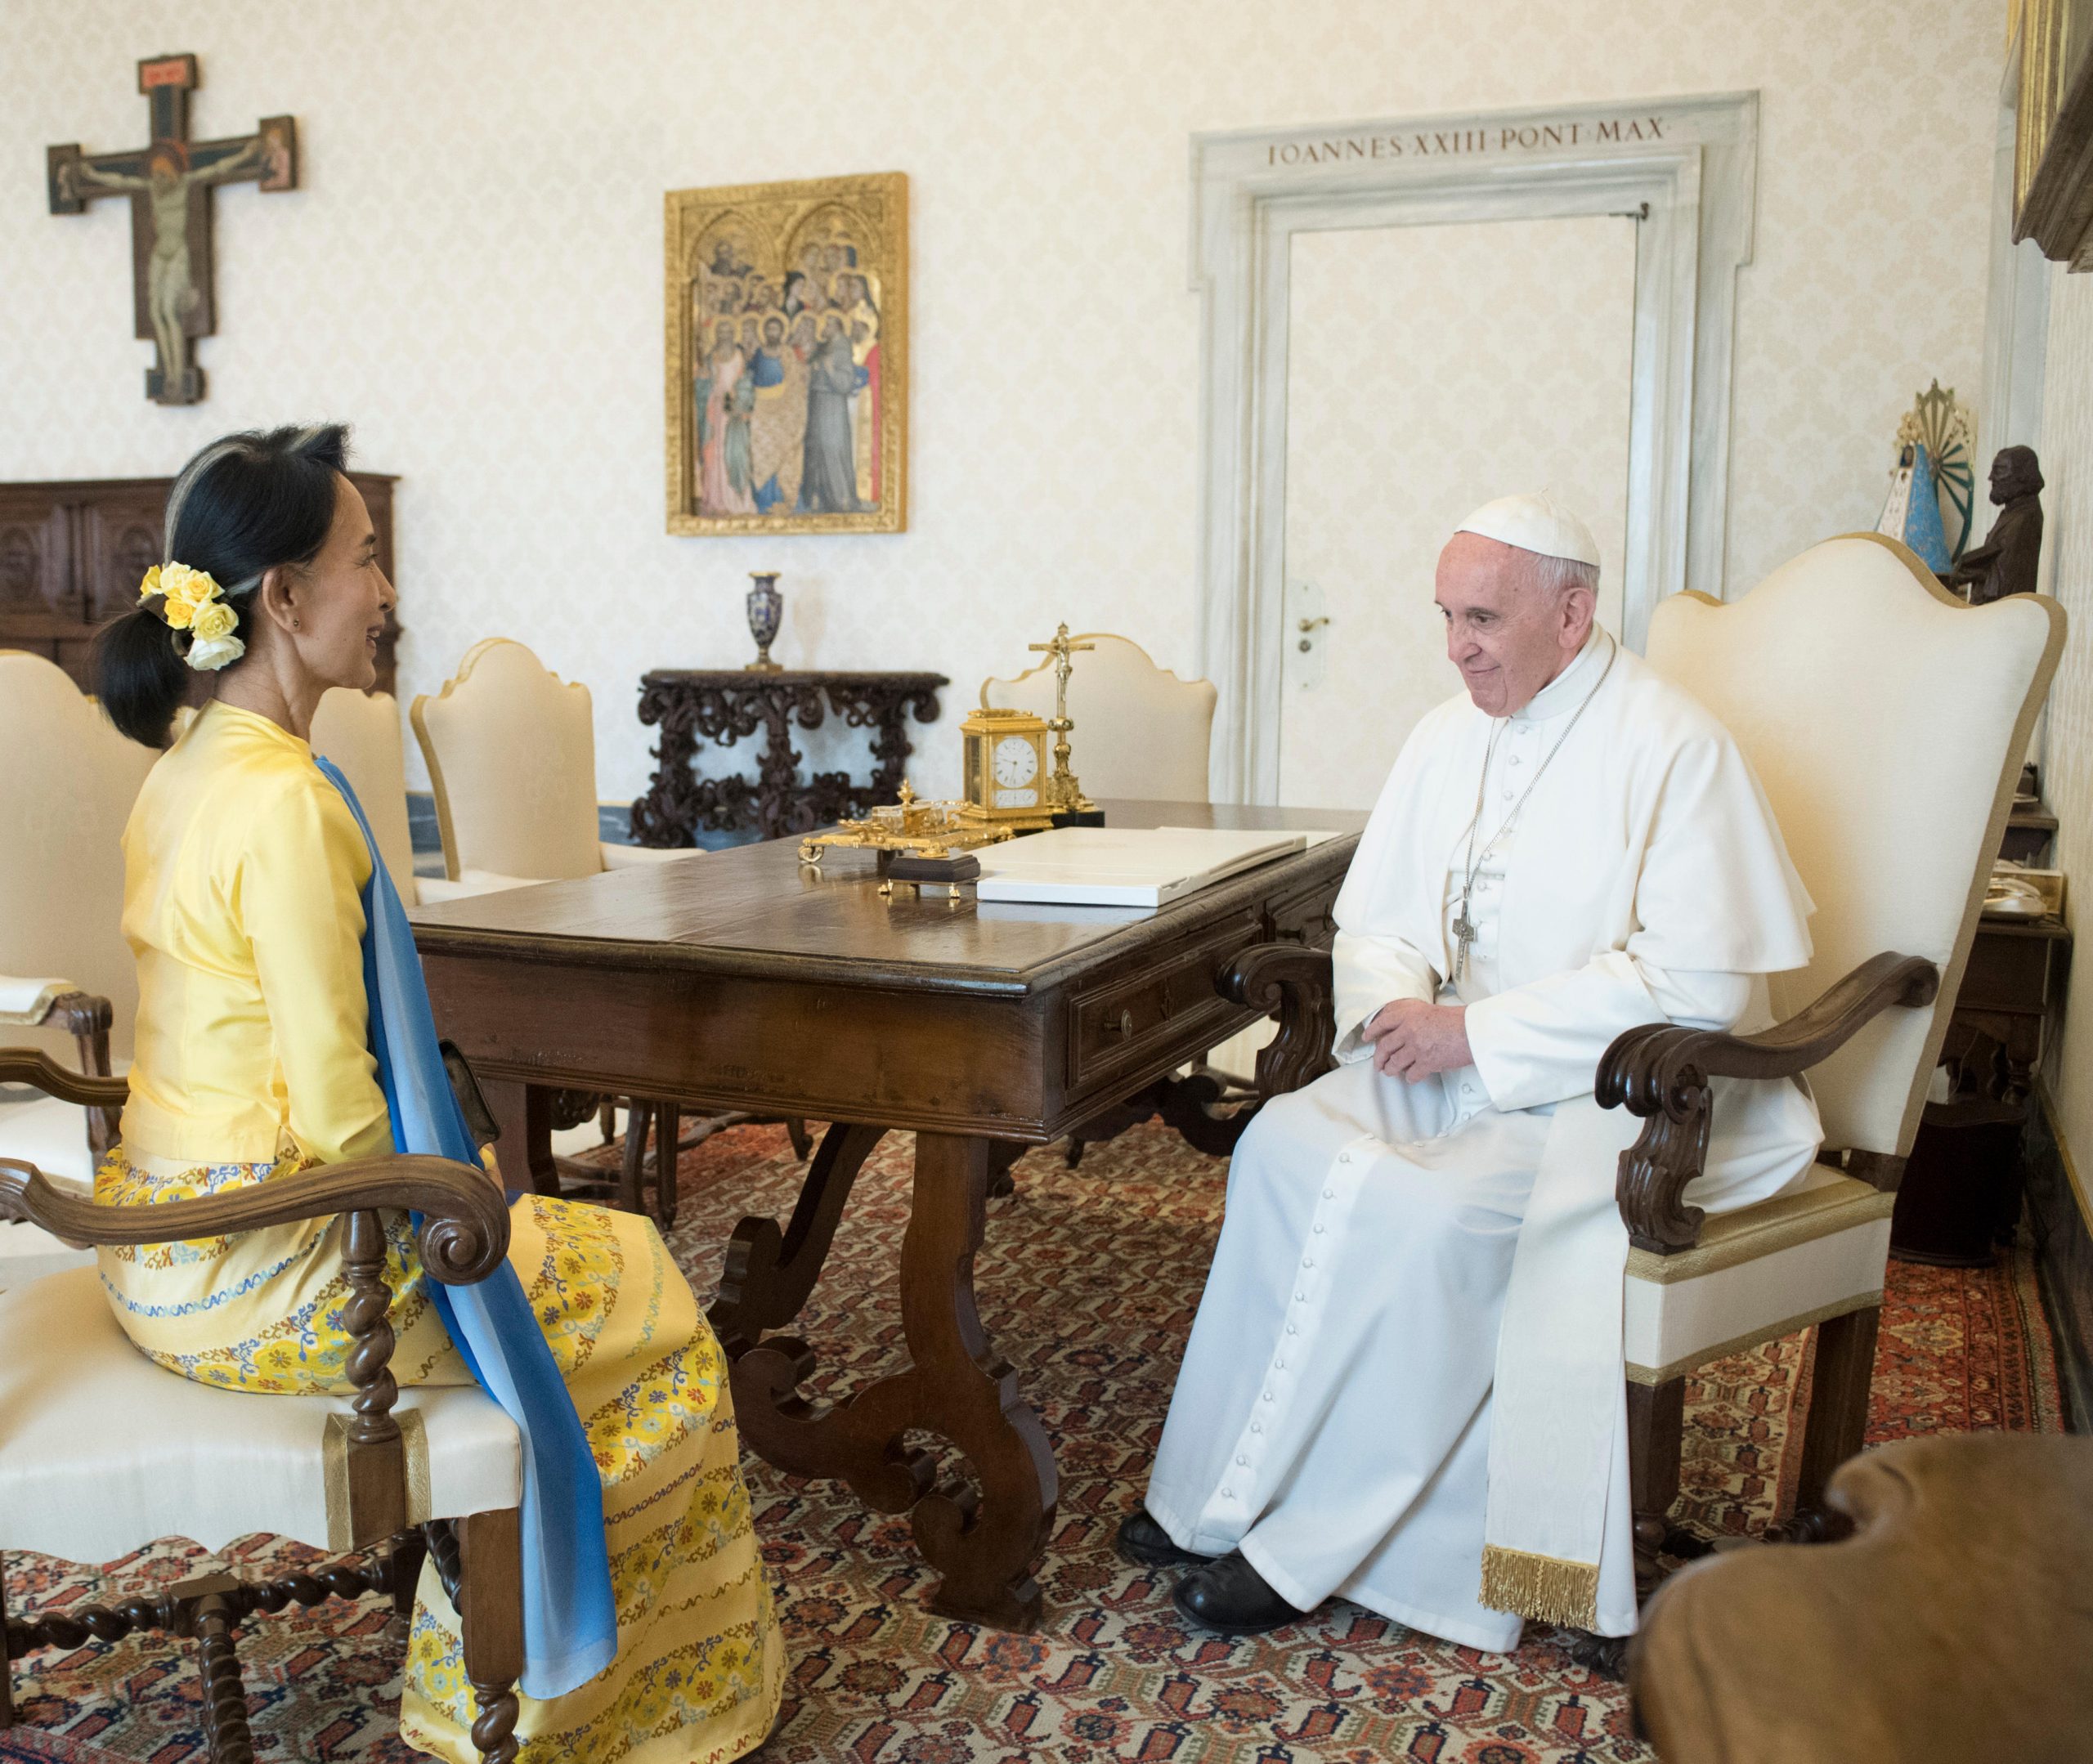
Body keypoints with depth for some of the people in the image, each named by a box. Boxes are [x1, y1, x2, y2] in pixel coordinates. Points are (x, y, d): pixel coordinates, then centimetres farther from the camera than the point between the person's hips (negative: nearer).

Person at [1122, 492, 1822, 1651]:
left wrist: (1478, 1031, -21)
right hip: (1463, 1066, 7)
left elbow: (1700, 984, -21)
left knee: (1426, 1212, -30)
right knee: (1283, 1144, -19)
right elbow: (1372, 921, 15)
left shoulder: (1671, 748, -13)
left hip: (1621, 1091, -6)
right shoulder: (1450, 734, 10)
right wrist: (1394, 1002, -9)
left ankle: (1305, 1549, -14)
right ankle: (1220, 1497, -12)